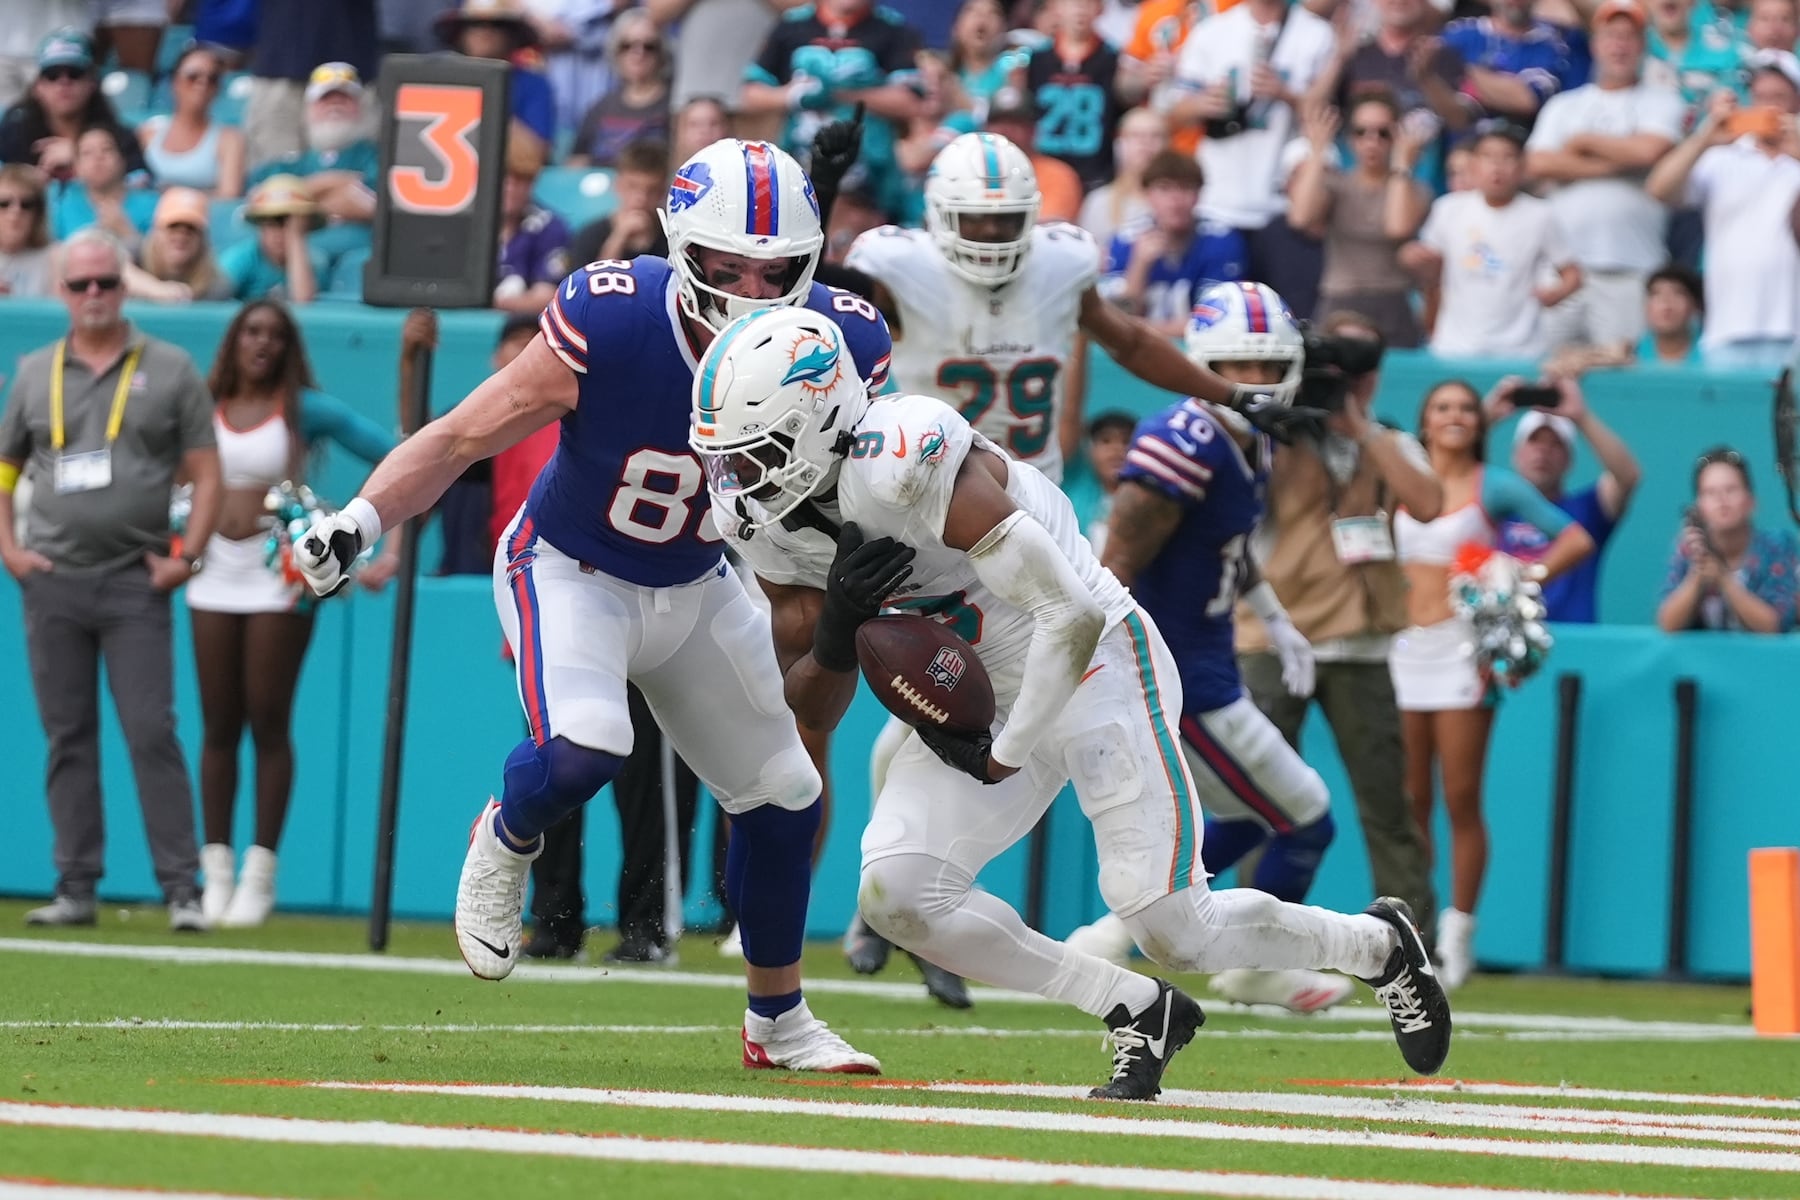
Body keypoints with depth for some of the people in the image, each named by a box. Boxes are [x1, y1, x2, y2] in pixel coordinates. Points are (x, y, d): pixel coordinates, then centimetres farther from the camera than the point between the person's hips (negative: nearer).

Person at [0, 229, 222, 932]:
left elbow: (205, 473, 3)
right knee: (67, 739, 5)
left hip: (136, 584, -3)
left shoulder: (170, 371, 4)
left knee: (153, 735, -9)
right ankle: (75, 888, 9)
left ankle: (180, 890, -8)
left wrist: (185, 556, -8)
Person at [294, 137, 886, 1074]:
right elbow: (462, 437, -23)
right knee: (582, 746, -31)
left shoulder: (837, 347, -21)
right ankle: (505, 844, 6)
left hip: (695, 589, 5)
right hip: (570, 571, -5)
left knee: (781, 797, 11)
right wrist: (359, 519, -34)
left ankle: (778, 1021, 34)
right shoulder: (609, 327, -32)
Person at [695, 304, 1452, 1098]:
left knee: (1174, 932, -10)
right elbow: (814, 711, 1)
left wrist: (1006, 756, -21)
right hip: (983, 700, 7)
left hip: (1093, 667, -7)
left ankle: (1377, 944, 21)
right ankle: (1137, 1016, 4)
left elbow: (1072, 617, -32)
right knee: (896, 894, -13)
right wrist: (838, 625, -21)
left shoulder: (906, 463, -32)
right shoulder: (772, 525, -6)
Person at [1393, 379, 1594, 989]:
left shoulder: (1495, 486, 3)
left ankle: (1457, 935, 2)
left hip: (1462, 647, -3)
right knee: (1408, 802, 2)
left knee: (1461, 801, -4)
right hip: (1404, 647, 3)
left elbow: (1576, 539, 2)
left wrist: (1525, 578, -10)